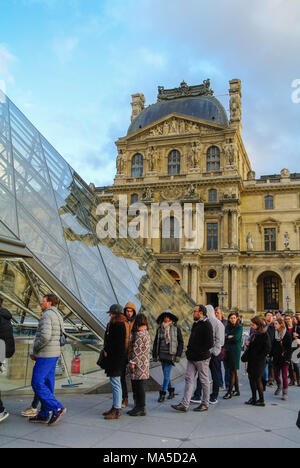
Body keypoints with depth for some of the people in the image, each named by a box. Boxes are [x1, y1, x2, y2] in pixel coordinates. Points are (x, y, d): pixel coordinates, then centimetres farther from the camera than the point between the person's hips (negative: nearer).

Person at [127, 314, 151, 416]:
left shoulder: (139, 334, -17)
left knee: (139, 386, -2)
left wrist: (133, 362, -16)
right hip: (145, 362, 10)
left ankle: (142, 409, 5)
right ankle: (138, 406, 22)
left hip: (139, 364, -10)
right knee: (135, 386, 16)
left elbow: (137, 350, -20)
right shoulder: (147, 333, 13)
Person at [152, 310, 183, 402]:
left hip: (171, 355, -4)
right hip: (162, 355, 4)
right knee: (166, 374, 10)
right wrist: (154, 355, 10)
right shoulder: (160, 329, 8)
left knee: (166, 374, -8)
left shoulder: (176, 328, -3)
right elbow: (156, 342, 14)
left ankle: (162, 394, -2)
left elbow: (180, 342, 0)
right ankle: (171, 391, 25)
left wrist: (178, 355, -6)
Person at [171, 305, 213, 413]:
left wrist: (197, 352, -17)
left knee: (204, 380, 5)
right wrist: (189, 350, 10)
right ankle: (185, 405, 3)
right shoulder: (195, 323, 13)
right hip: (192, 358, 8)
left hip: (202, 358, -8)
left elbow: (209, 344, -18)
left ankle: (205, 404, 19)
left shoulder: (206, 325, -14)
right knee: (189, 379, 3)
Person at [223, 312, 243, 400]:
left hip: (235, 350, -6)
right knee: (234, 371, 11)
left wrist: (228, 337, -2)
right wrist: (231, 337, -9)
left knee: (233, 371, -6)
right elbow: (223, 337, 5)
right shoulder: (227, 327, 13)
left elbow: (236, 338, -14)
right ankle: (237, 390, 19)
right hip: (228, 350, 6)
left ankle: (229, 392, -5)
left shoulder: (239, 327, -3)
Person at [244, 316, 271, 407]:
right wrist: (248, 344, -1)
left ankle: (261, 400, 13)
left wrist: (258, 357, -14)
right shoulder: (253, 333, 10)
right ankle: (253, 398, 22)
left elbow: (267, 349, -15)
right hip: (251, 360, 8)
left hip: (259, 362, -7)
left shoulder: (264, 334, -14)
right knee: (251, 378, 11)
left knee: (258, 379, 0)